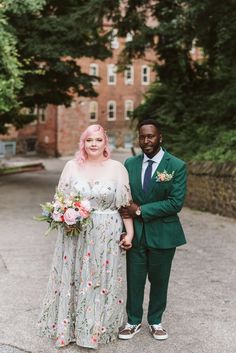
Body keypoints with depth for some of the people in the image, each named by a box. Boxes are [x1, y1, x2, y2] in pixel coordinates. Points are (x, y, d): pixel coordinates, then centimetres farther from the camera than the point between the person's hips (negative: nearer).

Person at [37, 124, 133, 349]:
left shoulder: (117, 168, -2)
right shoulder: (72, 166, 2)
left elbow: (125, 203, 0)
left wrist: (129, 232, -3)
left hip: (106, 235, -1)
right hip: (75, 233, 1)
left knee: (101, 280, 7)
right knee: (72, 278, 9)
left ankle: (98, 328, 23)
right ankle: (68, 325, 25)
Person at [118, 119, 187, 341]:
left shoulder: (177, 166, -9)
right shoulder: (130, 164, 2)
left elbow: (176, 203, -16)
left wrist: (141, 210, -17)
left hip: (162, 233, -2)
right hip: (136, 232, 2)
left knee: (159, 280, 13)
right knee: (134, 279, 10)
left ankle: (155, 321, 34)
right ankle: (134, 322, 29)